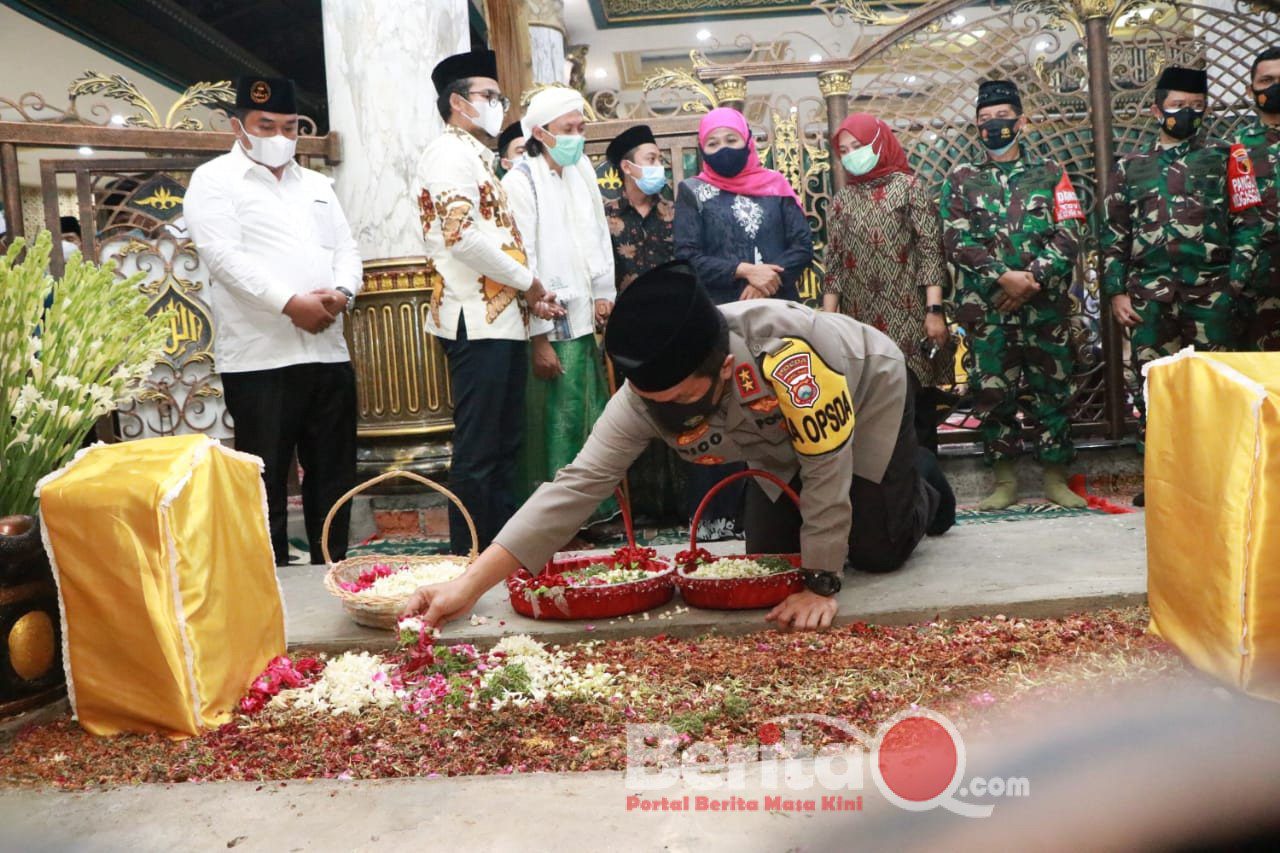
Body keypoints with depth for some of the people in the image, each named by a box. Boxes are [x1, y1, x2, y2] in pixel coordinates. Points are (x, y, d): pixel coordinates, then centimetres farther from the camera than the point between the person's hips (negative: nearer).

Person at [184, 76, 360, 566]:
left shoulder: (316, 185, 20)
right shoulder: (214, 180, 2)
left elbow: (346, 249, 14)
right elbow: (224, 255, -12)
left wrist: (342, 292, -8)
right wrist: (290, 303, -20)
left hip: (328, 352, 6)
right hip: (260, 357, -6)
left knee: (333, 475, 11)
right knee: (267, 481, 0)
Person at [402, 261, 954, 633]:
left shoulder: (786, 354, -48)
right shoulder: (647, 393, -32)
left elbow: (826, 472, -37)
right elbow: (577, 485, -35)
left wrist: (821, 586, -29)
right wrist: (468, 586, -41)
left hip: (867, 394, -4)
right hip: (781, 436, 4)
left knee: (876, 551, -6)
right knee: (770, 555, 2)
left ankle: (919, 484, 27)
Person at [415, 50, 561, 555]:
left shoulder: (477, 157, 23)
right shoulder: (450, 153, -7)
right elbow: (464, 238, -20)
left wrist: (529, 295, 8)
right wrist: (527, 281, -9)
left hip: (502, 318, 10)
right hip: (476, 322, -10)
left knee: (505, 444, 13)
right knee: (477, 451, -5)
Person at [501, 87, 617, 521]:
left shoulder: (581, 169, 10)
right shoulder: (521, 182, -10)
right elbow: (521, 264, -14)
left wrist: (604, 293, 8)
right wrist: (539, 337, -16)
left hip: (588, 320, 6)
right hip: (552, 326, -6)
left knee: (593, 416, 10)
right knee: (557, 421, -2)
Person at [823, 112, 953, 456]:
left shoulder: (909, 187, 1)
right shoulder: (842, 200, 12)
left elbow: (930, 251, -4)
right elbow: (834, 264, 9)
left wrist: (935, 310, -13)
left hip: (910, 318, -3)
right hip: (862, 323, 3)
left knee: (918, 402, 1)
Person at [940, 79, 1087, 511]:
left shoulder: (1050, 174, 10)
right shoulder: (961, 179, 9)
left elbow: (1068, 237, 0)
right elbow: (957, 242, -2)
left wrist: (1032, 280, -14)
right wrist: (1005, 277, -14)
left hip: (1045, 305, 0)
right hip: (985, 309, 0)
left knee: (1052, 390, 4)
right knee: (992, 393, 2)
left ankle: (1056, 479, 15)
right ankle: (1005, 481, 14)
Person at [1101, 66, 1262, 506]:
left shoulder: (1224, 157, 11)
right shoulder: (1130, 167, 15)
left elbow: (1246, 225, 5)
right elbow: (1113, 236, 13)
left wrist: (1236, 281, -6)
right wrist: (1116, 291, 3)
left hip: (1211, 293, -1)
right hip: (1150, 296, 1)